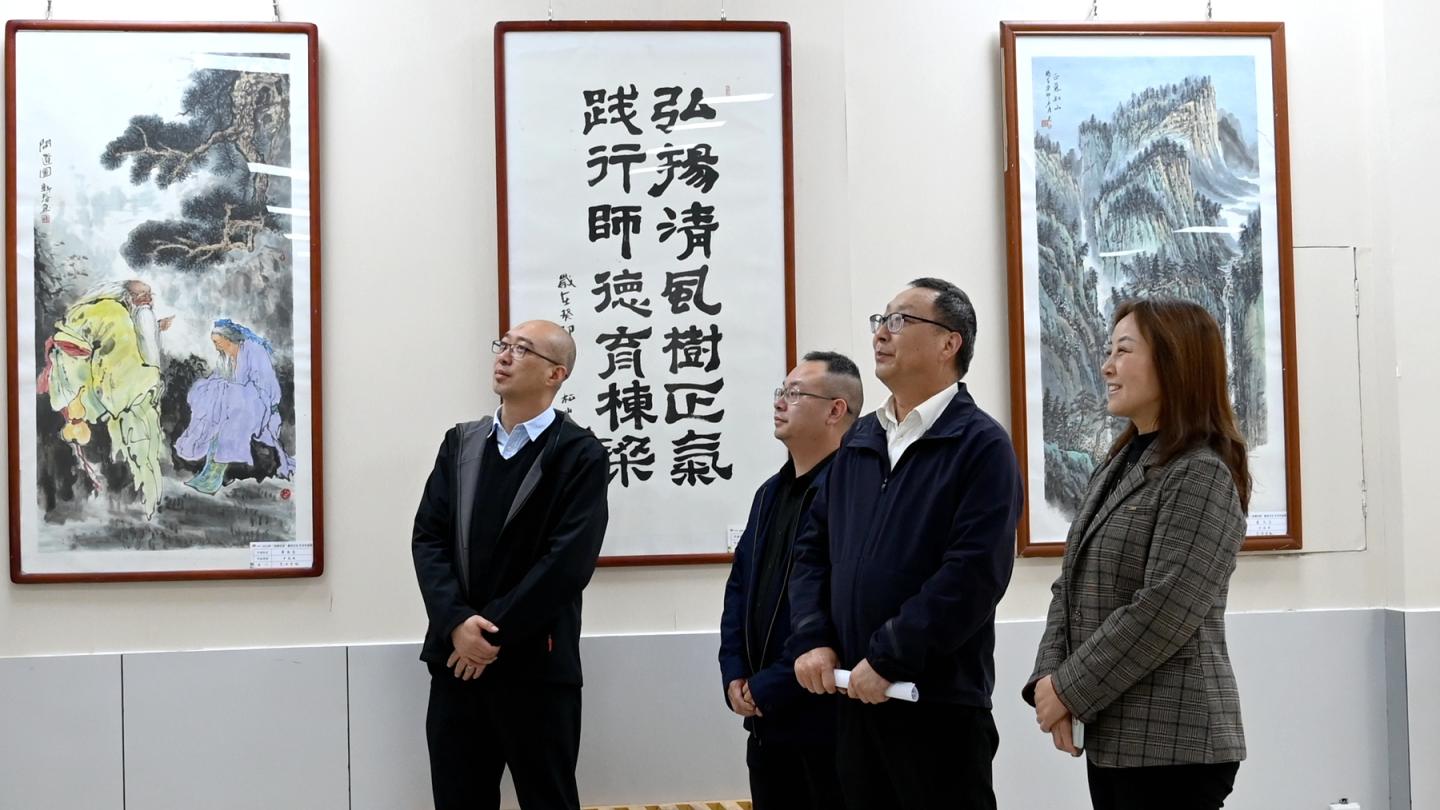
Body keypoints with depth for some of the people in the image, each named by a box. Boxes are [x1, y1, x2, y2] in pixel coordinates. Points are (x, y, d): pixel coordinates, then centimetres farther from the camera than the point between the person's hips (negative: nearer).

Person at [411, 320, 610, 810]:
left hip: (536, 666, -4)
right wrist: (456, 623, -12)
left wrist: (495, 633, -14)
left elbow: (568, 561, -13)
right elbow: (428, 538, 3)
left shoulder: (581, 455, -5)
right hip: (458, 660, 4)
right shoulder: (460, 443, 11)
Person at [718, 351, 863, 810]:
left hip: (829, 717, -8)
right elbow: (738, 588, 17)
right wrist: (734, 676, 3)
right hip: (766, 720, 8)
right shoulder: (771, 493, 15)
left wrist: (771, 687, -16)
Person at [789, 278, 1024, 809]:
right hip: (856, 696, 6)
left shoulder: (981, 445, -8)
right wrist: (811, 640, -2)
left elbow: (974, 573, -18)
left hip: (940, 700, -6)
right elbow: (813, 549, 14)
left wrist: (887, 658, -19)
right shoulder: (859, 442, 14)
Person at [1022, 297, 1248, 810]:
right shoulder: (1117, 466, 14)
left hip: (1172, 743, -8)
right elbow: (1071, 586, 12)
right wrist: (1047, 679, -3)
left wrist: (1071, 689, -15)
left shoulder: (1201, 474, -12)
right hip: (1111, 737, 8)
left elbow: (1164, 612, -20)